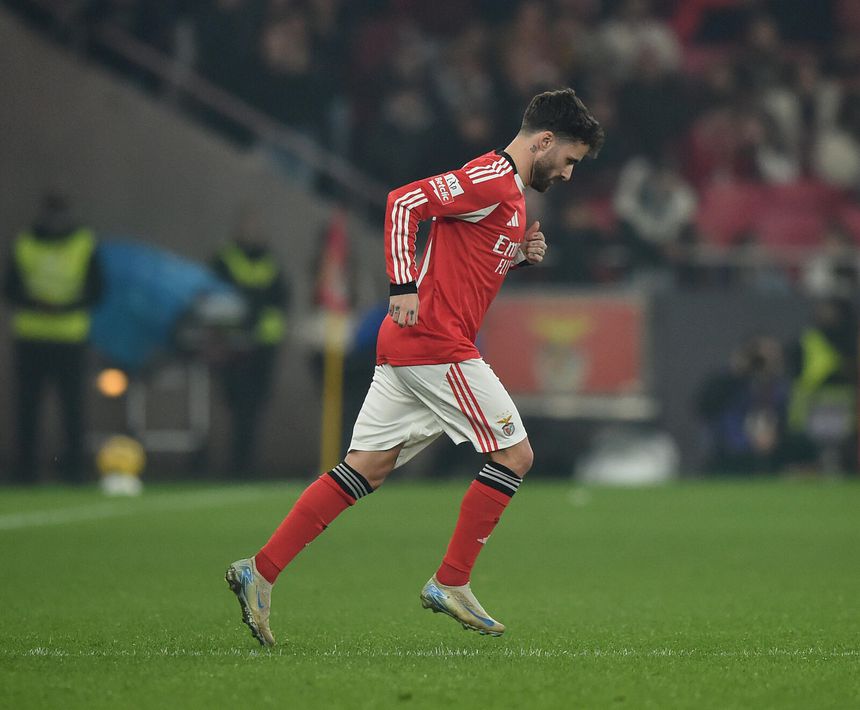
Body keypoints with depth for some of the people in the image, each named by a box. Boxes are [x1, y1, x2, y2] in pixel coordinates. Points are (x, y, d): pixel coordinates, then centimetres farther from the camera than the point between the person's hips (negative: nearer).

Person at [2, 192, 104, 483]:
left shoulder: (84, 246, 4)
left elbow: (96, 292, 4)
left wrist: (70, 307, -13)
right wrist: (36, 305, -13)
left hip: (71, 339, -1)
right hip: (30, 338, 1)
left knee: (73, 405, -5)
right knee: (27, 404, -1)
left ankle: (74, 467, -1)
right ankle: (26, 467, 4)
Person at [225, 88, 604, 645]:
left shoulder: (509, 191, 20)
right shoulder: (491, 180, -11)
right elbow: (404, 202, -19)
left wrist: (521, 255, 13)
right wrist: (405, 286, -24)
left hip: (406, 347, 10)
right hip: (437, 343, -10)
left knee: (367, 469, 6)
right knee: (514, 455, -3)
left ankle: (260, 572, 3)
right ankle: (450, 584, 1)